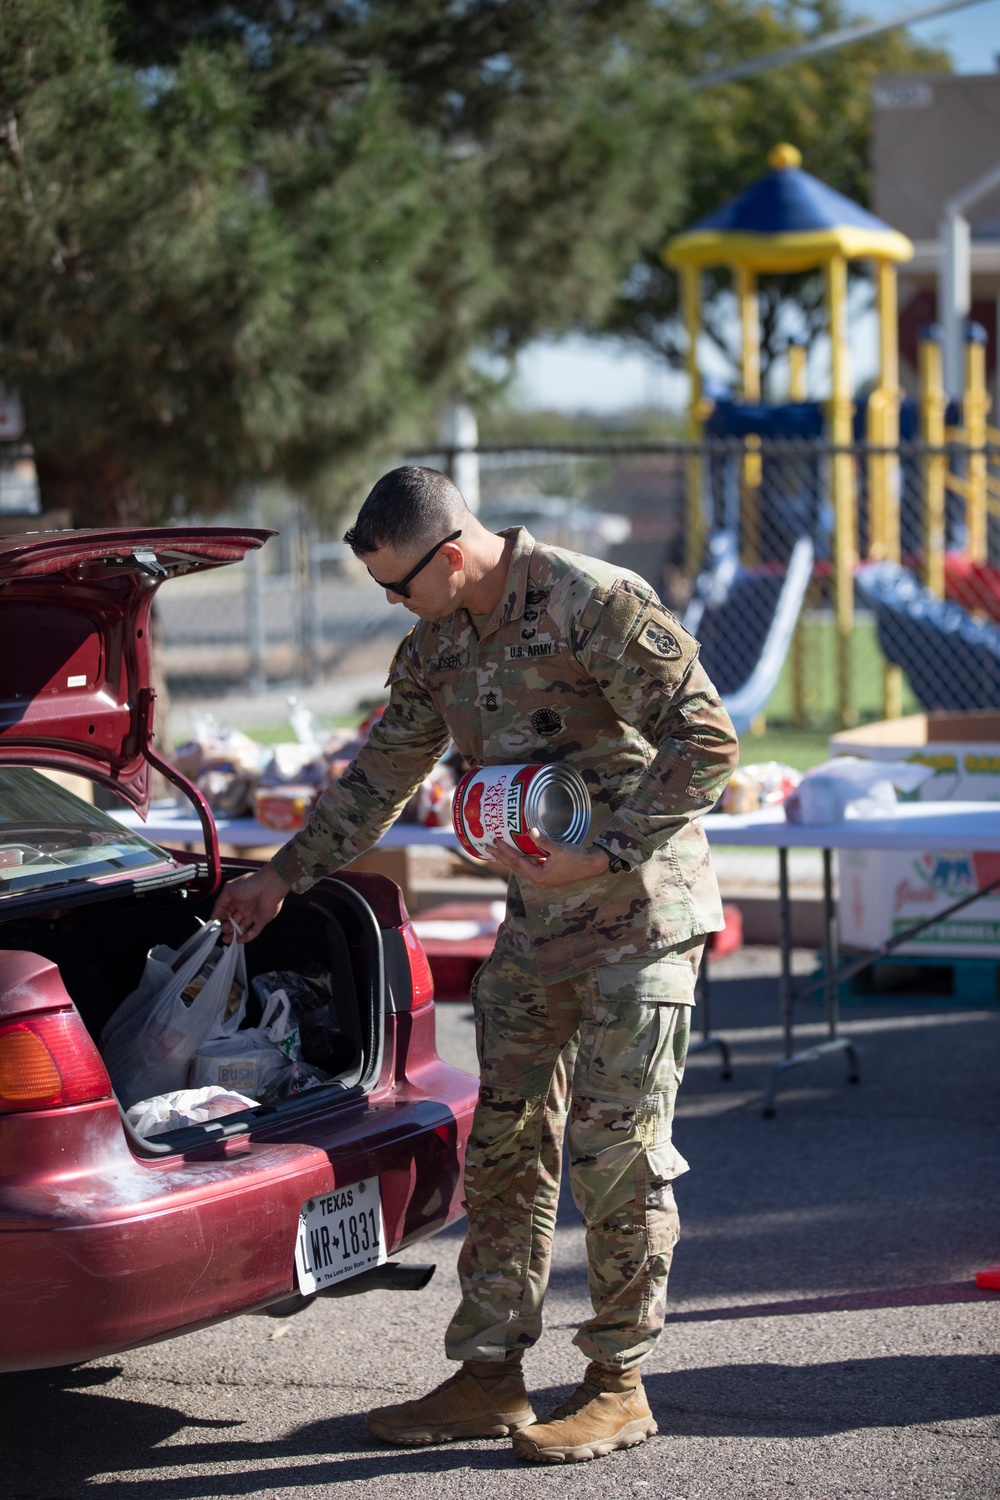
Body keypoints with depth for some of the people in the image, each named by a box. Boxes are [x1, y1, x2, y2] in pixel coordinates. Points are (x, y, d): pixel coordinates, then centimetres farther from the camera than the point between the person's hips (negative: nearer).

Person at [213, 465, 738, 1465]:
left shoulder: (598, 605, -16)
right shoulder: (436, 649, 8)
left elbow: (706, 745, -18)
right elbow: (377, 780, 21)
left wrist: (601, 855, -21)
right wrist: (283, 876, 21)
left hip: (641, 918, -7)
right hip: (536, 927, 7)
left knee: (616, 1152, -5)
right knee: (503, 1148, 6)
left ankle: (619, 1386, 7)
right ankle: (489, 1377, 14)